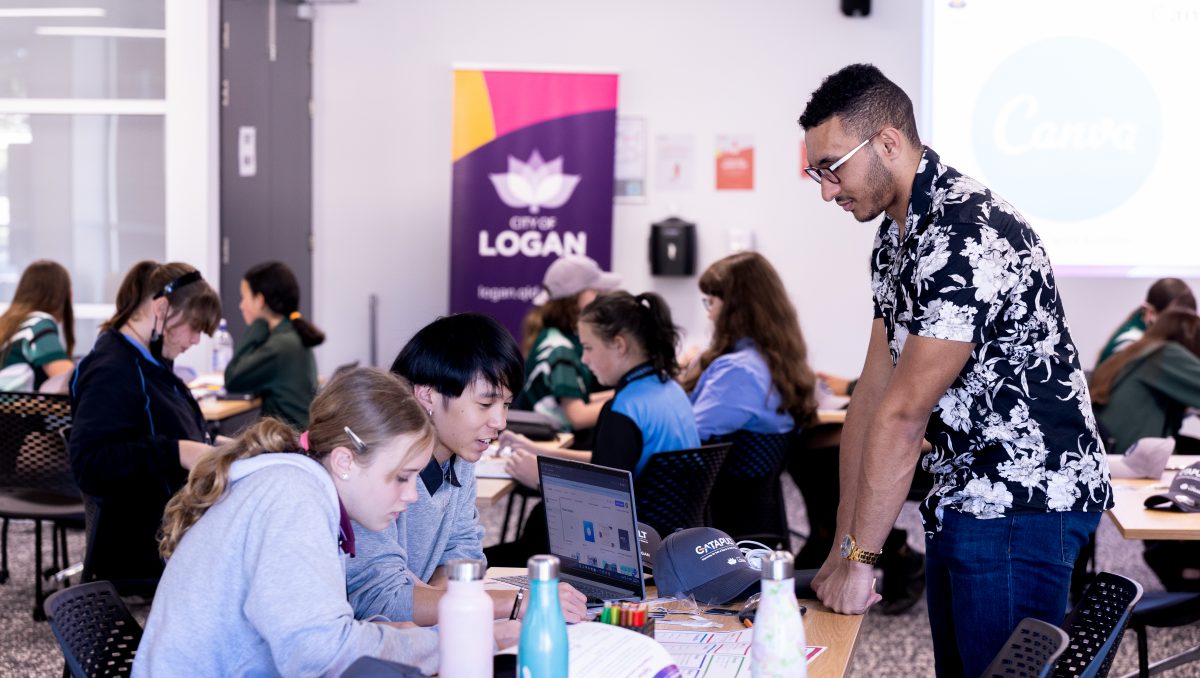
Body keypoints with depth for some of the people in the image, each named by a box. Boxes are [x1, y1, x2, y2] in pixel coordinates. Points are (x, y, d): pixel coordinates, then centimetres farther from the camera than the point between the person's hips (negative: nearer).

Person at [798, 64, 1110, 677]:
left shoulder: (969, 238, -23)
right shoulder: (896, 236, 9)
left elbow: (904, 414, -23)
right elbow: (873, 392, 7)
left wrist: (860, 560, -19)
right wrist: (843, 549, 5)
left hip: (1026, 504, -9)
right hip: (962, 500, 10)